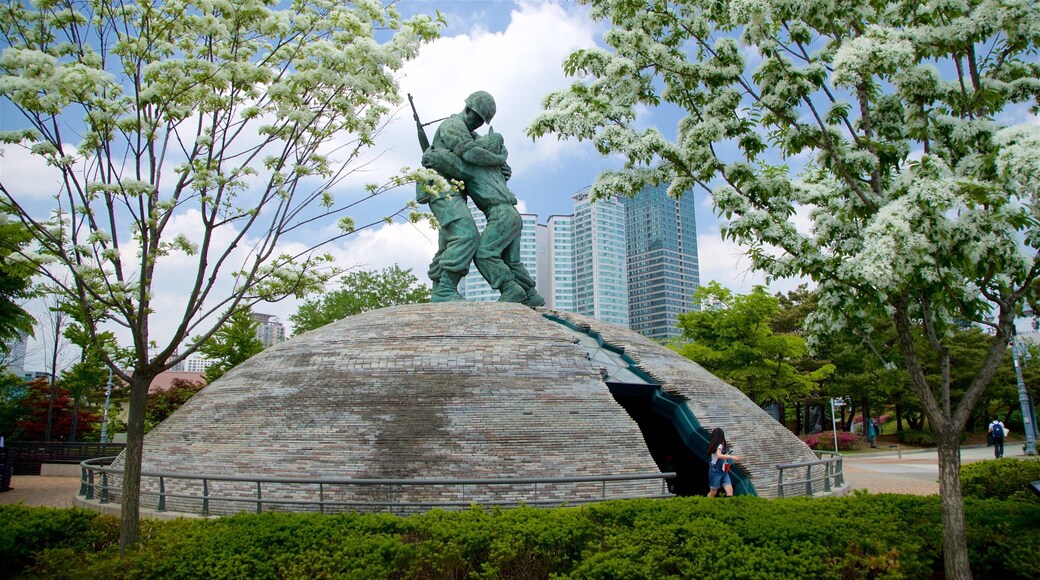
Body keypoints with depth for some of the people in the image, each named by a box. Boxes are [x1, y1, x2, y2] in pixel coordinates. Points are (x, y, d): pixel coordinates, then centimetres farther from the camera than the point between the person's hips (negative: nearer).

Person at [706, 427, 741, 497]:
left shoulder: (721, 446, 11)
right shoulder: (719, 446, -16)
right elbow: (719, 455, -36)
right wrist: (731, 457, -40)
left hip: (724, 472, 8)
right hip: (716, 472, -8)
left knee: (730, 491, -6)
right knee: (713, 492, 2)